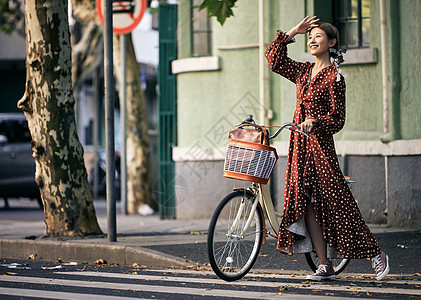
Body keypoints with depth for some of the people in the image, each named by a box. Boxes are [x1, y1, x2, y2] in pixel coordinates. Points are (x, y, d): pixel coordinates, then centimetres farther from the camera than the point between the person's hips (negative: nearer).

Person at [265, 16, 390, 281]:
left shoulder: (334, 76, -6)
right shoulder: (303, 72, 13)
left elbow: (338, 119, -9)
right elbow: (274, 57, 21)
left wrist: (315, 122, -26)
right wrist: (292, 33, 13)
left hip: (320, 143, -7)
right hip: (300, 144, 7)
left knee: (336, 202, -8)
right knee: (307, 203, 1)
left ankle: (376, 254, 2)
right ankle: (326, 266, 3)